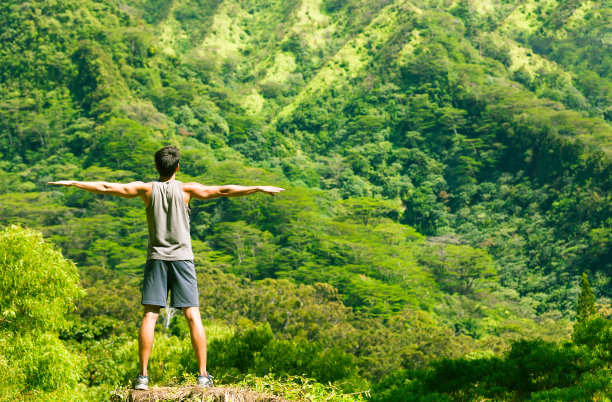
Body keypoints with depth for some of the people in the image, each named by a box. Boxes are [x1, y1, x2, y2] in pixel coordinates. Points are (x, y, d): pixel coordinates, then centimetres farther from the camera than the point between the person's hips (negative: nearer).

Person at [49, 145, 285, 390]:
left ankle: (142, 375, -4)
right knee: (192, 315, 0)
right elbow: (223, 191, -4)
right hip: (182, 257, -1)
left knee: (149, 315, 0)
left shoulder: (147, 189, 2)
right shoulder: (186, 190, -1)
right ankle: (203, 374, -2)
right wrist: (259, 189, 0)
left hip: (156, 259, 1)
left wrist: (73, 183, 11)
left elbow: (107, 188, 3)